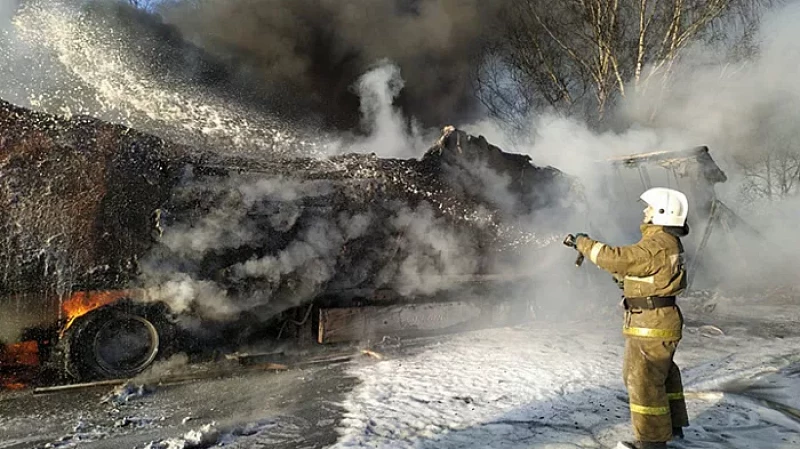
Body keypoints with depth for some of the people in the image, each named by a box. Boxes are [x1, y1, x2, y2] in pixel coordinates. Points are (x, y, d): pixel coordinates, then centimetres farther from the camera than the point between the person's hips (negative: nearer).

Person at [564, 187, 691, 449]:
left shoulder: (658, 244, -22)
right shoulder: (666, 242, 13)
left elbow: (617, 259, -27)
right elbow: (628, 267, 17)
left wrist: (583, 243, -17)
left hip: (651, 325, -11)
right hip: (658, 321, 11)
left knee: (644, 381, 0)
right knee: (662, 375, 22)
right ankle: (671, 425, 38)